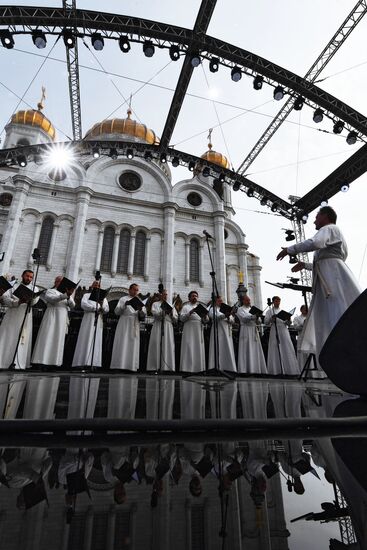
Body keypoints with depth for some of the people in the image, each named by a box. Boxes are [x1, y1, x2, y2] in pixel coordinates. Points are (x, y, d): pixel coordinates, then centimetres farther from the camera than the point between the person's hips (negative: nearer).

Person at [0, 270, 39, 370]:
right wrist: (17, 302, -18)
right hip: (11, 316, 1)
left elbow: (34, 301, -6)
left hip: (25, 318, -1)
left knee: (22, 341, -5)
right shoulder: (13, 286, 14)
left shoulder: (34, 289, 13)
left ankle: (19, 365, -6)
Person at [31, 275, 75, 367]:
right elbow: (53, 299, -16)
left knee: (58, 341, 3)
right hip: (52, 317, -4)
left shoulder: (66, 292, 19)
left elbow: (72, 306, 4)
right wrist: (66, 295, -29)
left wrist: (69, 296, -14)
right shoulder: (50, 291, 7)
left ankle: (55, 361, 4)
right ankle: (43, 360, -8)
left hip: (62, 320, 4)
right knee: (48, 338, -9)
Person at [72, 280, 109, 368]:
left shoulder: (103, 297, 19)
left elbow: (107, 309, 6)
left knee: (97, 341, -4)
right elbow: (83, 304, -6)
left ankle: (94, 363, -7)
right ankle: (83, 362, -11)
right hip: (88, 319, -2)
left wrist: (102, 308, -15)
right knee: (86, 340, -9)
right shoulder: (87, 295, 13)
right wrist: (96, 308, -11)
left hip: (98, 320, 2)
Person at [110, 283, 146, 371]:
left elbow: (143, 316, 10)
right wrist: (124, 305, -19)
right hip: (124, 323, -3)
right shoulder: (123, 299, 7)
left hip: (135, 325, 3)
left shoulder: (140, 301, 16)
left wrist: (141, 310, -12)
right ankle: (120, 364, -5)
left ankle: (131, 366, 1)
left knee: (133, 345, -1)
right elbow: (117, 311, -3)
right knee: (123, 344, -8)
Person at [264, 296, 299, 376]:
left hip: (284, 330, 2)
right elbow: (266, 322, 2)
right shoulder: (269, 311, 9)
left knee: (287, 349, -4)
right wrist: (271, 318, -16)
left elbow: (288, 323, 15)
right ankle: (277, 370, -3)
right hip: (275, 331, -2)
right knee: (275, 351, -6)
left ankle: (290, 370, -2)